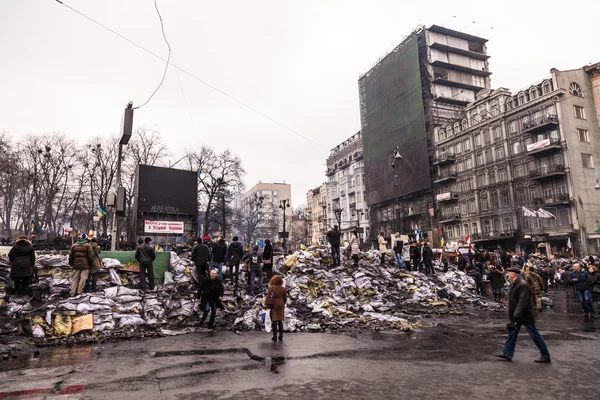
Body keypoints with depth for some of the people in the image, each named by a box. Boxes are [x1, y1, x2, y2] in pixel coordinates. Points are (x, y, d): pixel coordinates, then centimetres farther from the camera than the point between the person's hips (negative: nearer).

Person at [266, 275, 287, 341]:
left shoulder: (271, 287, -12)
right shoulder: (283, 288, 0)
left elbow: (268, 297, -14)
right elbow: (285, 298, 5)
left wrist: (268, 305, -4)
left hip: (273, 305, -3)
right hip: (281, 305, 3)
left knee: (274, 320, 2)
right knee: (280, 321, 10)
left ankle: (275, 336, 3)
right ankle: (281, 336, 11)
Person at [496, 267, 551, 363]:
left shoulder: (523, 285, -22)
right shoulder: (515, 284, 10)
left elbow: (522, 302, -28)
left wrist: (516, 315, -31)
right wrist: (513, 316, 20)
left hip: (525, 316, -10)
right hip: (516, 316, 10)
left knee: (535, 336, 3)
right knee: (512, 333, 11)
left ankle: (546, 357, 16)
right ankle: (507, 354, 16)